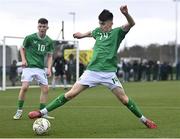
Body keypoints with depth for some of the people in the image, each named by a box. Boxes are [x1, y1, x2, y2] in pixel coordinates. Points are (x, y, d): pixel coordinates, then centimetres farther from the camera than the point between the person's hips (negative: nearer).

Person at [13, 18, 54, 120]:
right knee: (25, 87, -17)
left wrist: (49, 68, -1)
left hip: (41, 68, 4)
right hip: (29, 66, -4)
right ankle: (19, 111, -3)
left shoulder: (49, 41, 4)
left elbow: (49, 56, 11)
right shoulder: (30, 38, -5)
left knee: (45, 89, -2)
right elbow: (22, 48, 9)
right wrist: (23, 59, -6)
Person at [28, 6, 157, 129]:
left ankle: (144, 119, 13)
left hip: (109, 73, -3)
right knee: (71, 93, -4)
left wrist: (126, 14, -38)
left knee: (124, 99, -5)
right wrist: (82, 35, 56)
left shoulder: (117, 32, 0)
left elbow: (131, 24, -18)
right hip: (92, 71, 3)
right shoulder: (98, 31, 13)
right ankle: (43, 112, -3)